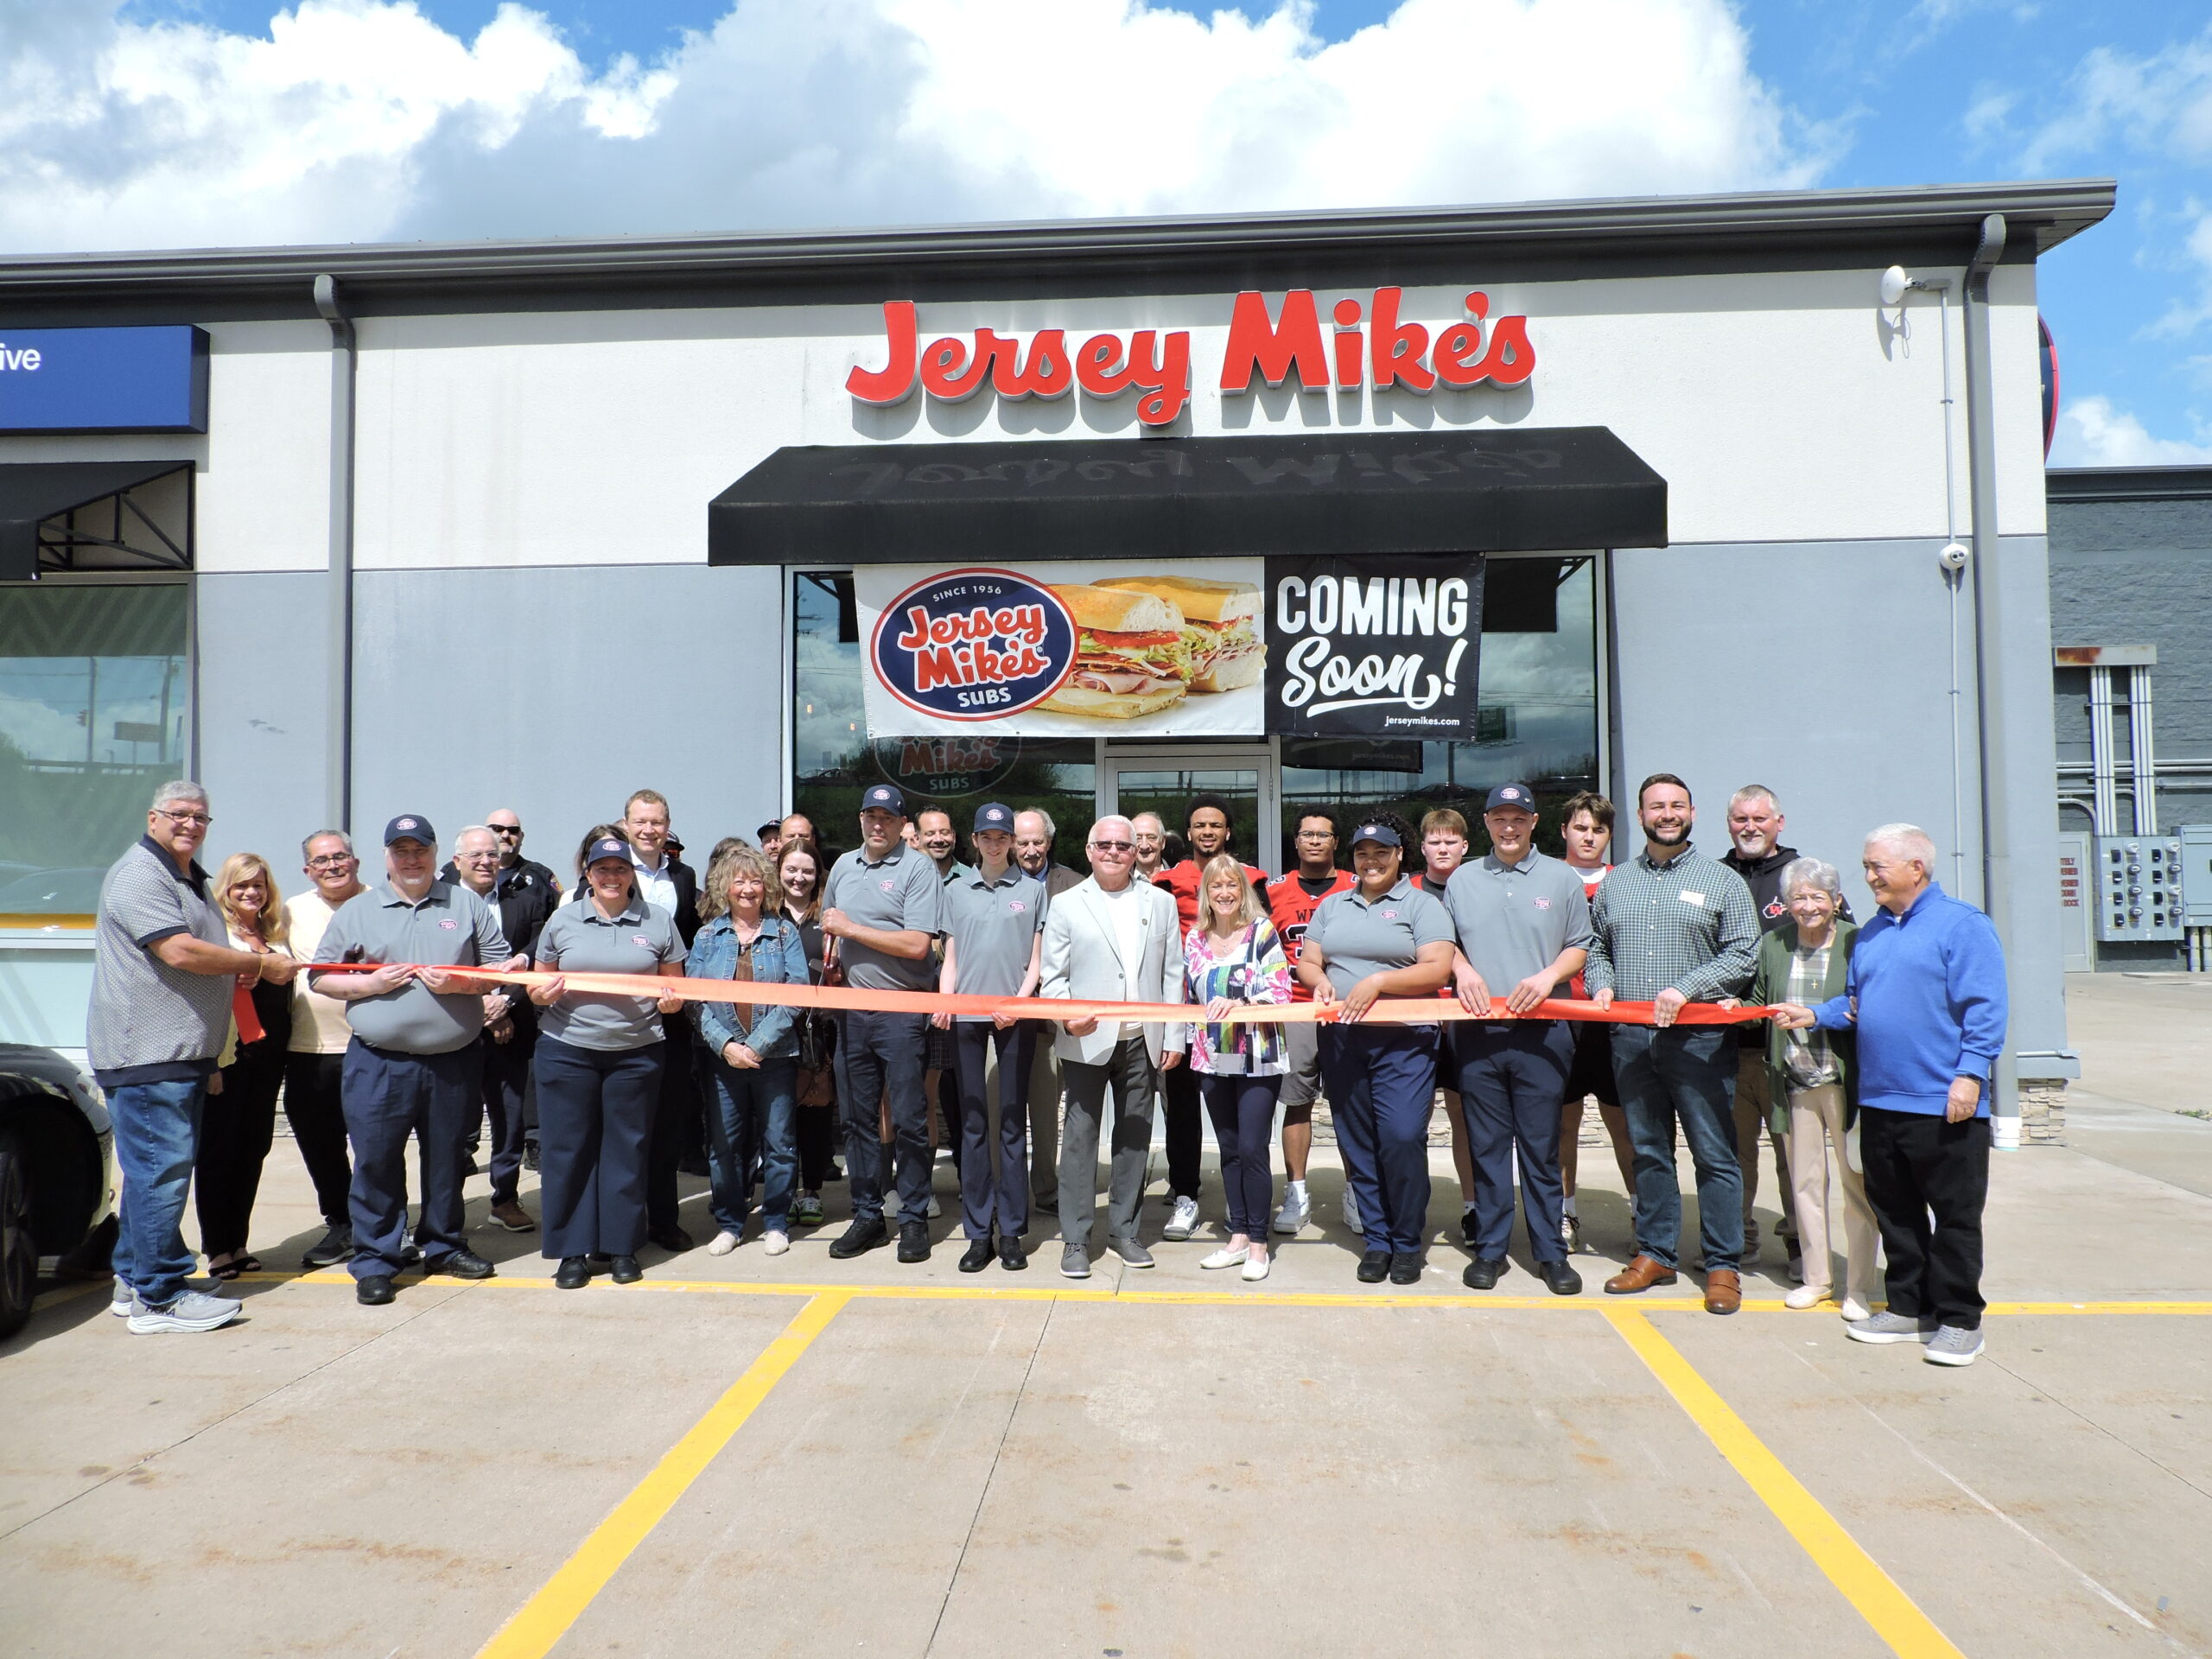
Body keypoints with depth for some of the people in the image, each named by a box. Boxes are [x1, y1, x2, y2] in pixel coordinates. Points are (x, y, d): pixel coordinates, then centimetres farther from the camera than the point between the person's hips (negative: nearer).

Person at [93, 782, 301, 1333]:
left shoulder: (195, 880, 20)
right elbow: (179, 951, -22)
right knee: (163, 1169, -8)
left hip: (184, 1053, 10)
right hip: (146, 1052, -10)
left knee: (152, 1168, 16)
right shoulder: (139, 874, -12)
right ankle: (158, 1297, -2)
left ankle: (133, 1280, 26)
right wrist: (262, 965, -13)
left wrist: (240, 967, 9)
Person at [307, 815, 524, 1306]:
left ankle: (444, 1245, 27)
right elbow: (320, 976, 7)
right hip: (379, 1063, -1)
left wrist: (460, 983, -12)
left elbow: (504, 966, 5)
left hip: (454, 1061, 1)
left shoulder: (468, 905, 8)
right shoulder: (356, 911, 8)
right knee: (376, 1161, 1)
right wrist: (370, 983, -9)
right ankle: (375, 1260, 14)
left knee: (447, 1157, 12)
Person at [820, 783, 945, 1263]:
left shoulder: (918, 868, -7)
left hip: (902, 1011, -6)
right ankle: (867, 1216, 22)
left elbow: (917, 945, -17)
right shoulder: (843, 866, 13)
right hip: (852, 1009, 6)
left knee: (908, 1120, 0)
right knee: (857, 1119, 11)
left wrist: (852, 929, -13)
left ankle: (914, 1219, 12)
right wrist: (831, 967, 6)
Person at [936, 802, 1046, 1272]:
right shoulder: (957, 889, 11)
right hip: (966, 1015, 1)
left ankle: (1011, 1231, 9)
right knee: (972, 1123, 3)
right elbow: (950, 959, 12)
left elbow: (1036, 959, 5)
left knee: (1012, 1123, 2)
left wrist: (1018, 1002, -10)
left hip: (1015, 1017, -1)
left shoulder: (1032, 889, 7)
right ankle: (978, 1233, 10)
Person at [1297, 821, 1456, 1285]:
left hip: (1403, 1041, -4)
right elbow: (1306, 961, 16)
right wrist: (1319, 981, -7)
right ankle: (1375, 1239, 19)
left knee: (1402, 1139, -12)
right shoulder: (1332, 906, 17)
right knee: (1357, 1143, 7)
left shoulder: (1422, 904, 2)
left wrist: (1378, 981, -19)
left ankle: (1407, 1243, 5)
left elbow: (1437, 969, -9)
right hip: (1342, 1040, 4)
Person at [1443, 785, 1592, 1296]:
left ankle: (1550, 1252, 13)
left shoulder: (1561, 879, 6)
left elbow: (1579, 946, 7)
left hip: (1540, 1032, -2)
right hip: (1477, 1031, 2)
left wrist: (1549, 975, -10)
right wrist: (1462, 969, -4)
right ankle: (1490, 1249, 16)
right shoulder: (1462, 879, 11)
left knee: (1541, 1147, 2)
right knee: (1487, 1145, 7)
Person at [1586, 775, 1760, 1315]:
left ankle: (1722, 1266, 9)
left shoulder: (1723, 882, 4)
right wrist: (1601, 985, -1)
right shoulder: (1614, 883, 15)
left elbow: (1742, 954, -3)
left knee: (1715, 1155, 0)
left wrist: (1686, 990, -15)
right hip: (1631, 1039, 4)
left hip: (1698, 1038, -3)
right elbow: (1594, 945, 20)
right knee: (1648, 1152, 11)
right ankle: (1655, 1254, 21)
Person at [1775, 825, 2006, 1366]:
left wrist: (1969, 1074, -18)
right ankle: (1908, 1308, 25)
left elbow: (1984, 1008, -13)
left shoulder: (1962, 925, -8)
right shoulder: (1871, 933, 15)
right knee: (1894, 1212, 14)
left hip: (1944, 1105, -7)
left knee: (1955, 1216, 4)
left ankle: (1958, 1320, 14)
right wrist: (1815, 1015, 4)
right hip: (1879, 1099, 7)